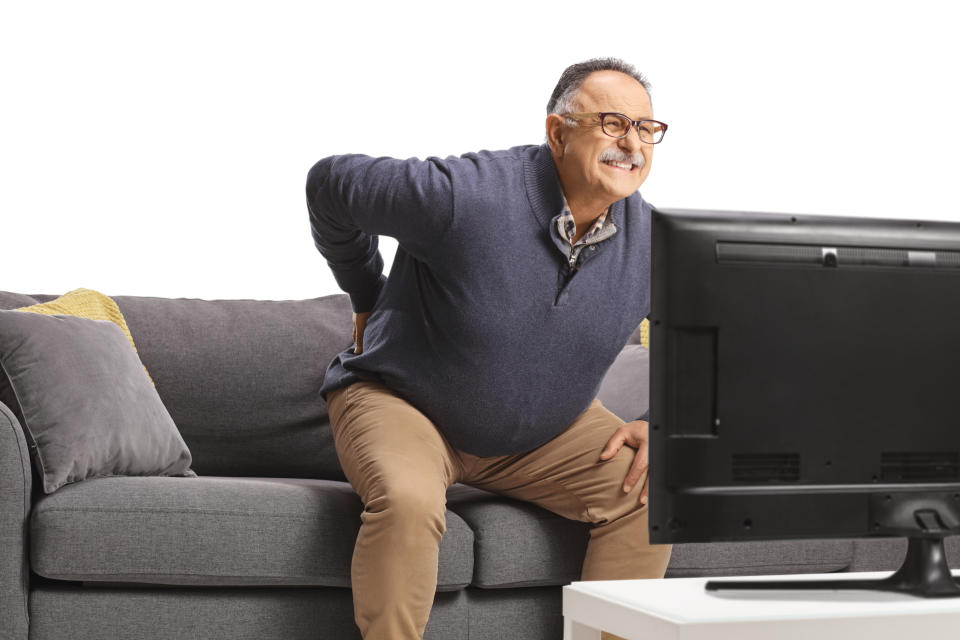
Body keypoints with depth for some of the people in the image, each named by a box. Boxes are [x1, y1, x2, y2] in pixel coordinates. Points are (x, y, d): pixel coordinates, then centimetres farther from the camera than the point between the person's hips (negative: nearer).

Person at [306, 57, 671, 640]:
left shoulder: (650, 242, -11)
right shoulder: (465, 196, -28)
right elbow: (331, 183, -12)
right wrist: (369, 302, 1)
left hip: (546, 430, 5)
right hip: (402, 401, -5)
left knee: (651, 490, -13)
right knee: (408, 501, -35)